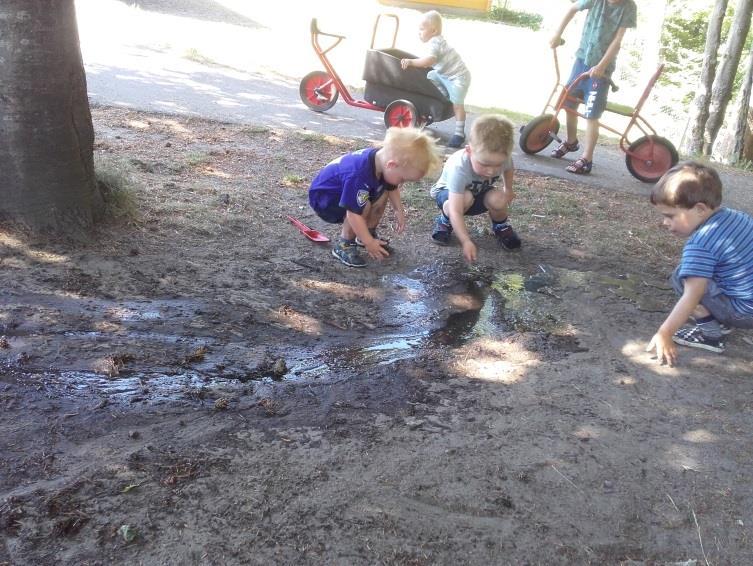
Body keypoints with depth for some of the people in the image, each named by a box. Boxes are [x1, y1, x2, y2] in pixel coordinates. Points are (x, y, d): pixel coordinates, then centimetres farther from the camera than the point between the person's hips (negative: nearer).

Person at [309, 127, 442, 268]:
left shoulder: (383, 158, -15)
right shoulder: (359, 175, -41)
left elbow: (392, 187, 8)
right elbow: (354, 214, -35)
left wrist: (399, 210, 4)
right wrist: (369, 243, -26)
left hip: (343, 188, 9)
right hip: (324, 196, -8)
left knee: (382, 193, -2)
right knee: (363, 206, -29)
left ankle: (368, 234, 14)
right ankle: (343, 245, -10)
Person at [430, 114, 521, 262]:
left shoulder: (502, 158, -28)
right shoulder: (459, 168, -43)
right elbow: (455, 211, -47)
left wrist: (508, 189, 4)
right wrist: (466, 241, -54)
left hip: (479, 192, 4)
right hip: (448, 192, -4)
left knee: (498, 200, -29)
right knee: (466, 198, -38)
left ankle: (500, 226, 6)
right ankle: (444, 223, -6)